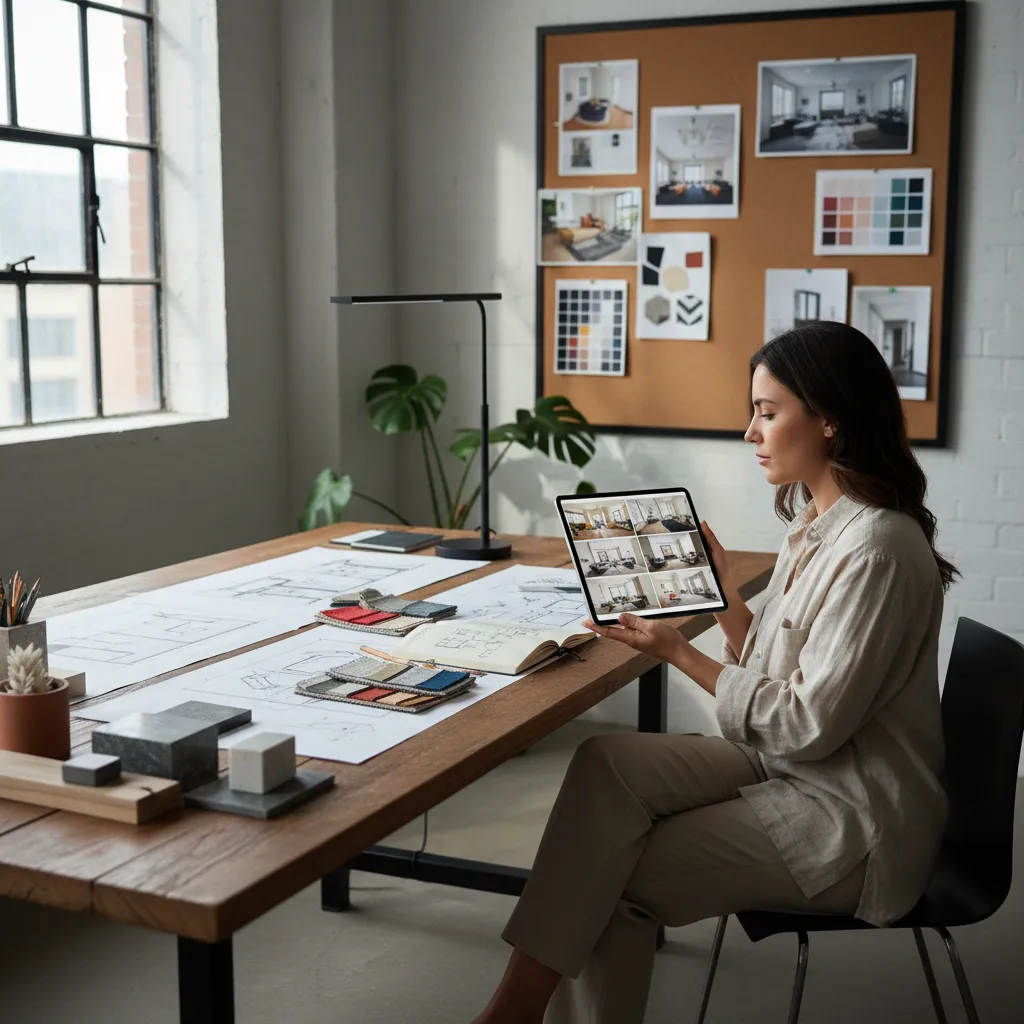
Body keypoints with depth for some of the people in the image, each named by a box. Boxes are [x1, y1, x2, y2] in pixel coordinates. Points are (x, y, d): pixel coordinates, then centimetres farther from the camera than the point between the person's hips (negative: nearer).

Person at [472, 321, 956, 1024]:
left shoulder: (875, 546, -22)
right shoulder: (816, 525, 7)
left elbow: (809, 725, -22)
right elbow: (771, 669, 9)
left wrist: (679, 653, -16)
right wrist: (721, 583, 2)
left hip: (852, 810, -8)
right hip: (787, 763, 8)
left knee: (618, 878, -13)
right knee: (607, 763, -12)